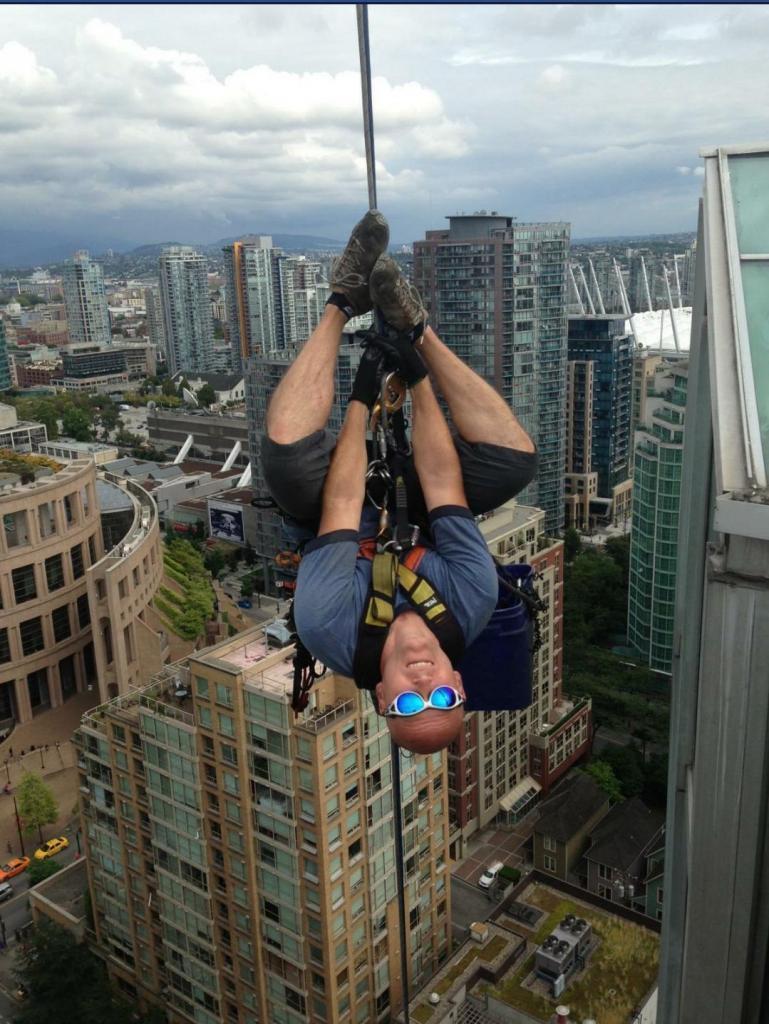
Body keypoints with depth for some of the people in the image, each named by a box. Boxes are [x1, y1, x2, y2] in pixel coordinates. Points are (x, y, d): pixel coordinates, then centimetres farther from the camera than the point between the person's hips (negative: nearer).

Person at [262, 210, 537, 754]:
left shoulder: (331, 632, -40)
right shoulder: (470, 611, -34)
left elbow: (341, 507, -35)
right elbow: (444, 486, -31)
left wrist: (360, 402, -28)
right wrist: (418, 382, -25)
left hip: (334, 514, -2)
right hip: (413, 512, 2)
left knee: (288, 447, -37)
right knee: (517, 456, -25)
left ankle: (345, 303, -18)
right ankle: (414, 328, -15)